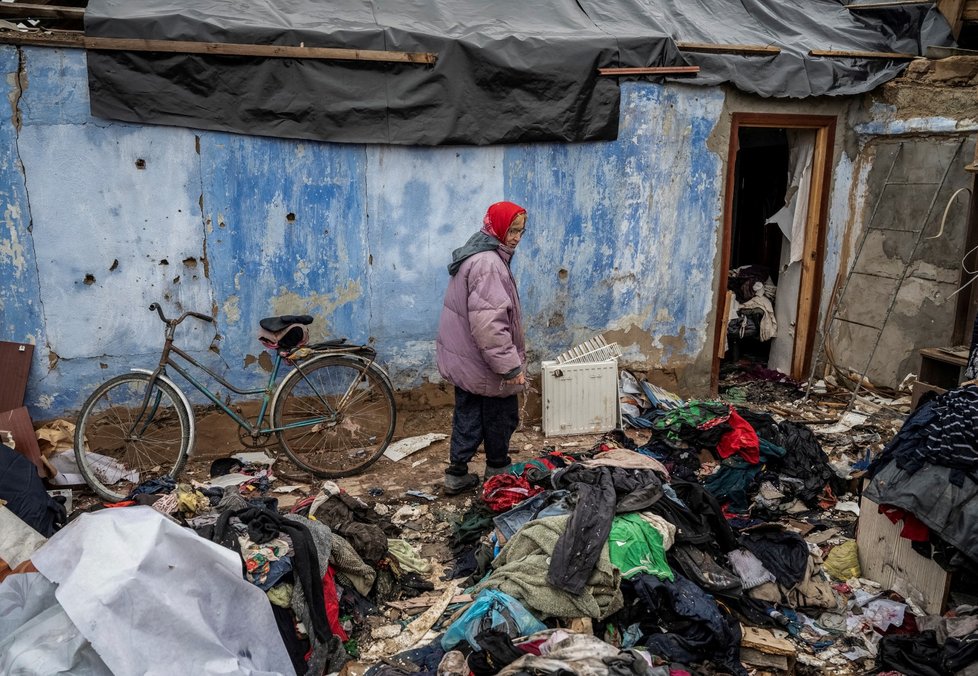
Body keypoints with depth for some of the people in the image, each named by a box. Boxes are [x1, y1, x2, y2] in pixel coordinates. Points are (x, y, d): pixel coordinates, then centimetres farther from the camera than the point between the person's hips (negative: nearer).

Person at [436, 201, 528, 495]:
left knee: (467, 415, 16)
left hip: (462, 358, 9)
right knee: (500, 416, 10)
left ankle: (457, 475, 23)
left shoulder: (475, 254, 10)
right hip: (484, 363, -9)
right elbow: (489, 323, -31)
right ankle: (497, 473, 27)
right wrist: (510, 365, -27)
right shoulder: (489, 264, -24)